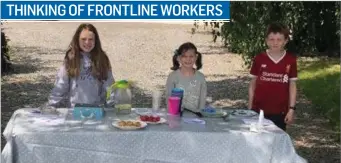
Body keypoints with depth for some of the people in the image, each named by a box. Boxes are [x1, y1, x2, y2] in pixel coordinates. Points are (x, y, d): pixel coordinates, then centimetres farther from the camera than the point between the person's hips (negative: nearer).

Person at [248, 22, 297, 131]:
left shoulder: (291, 60, -2)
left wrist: (291, 109, -3)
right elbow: (253, 84, 4)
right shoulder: (259, 59, -2)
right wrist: (250, 108, 3)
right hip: (259, 110, 0)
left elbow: (292, 86, 2)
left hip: (280, 111, 0)